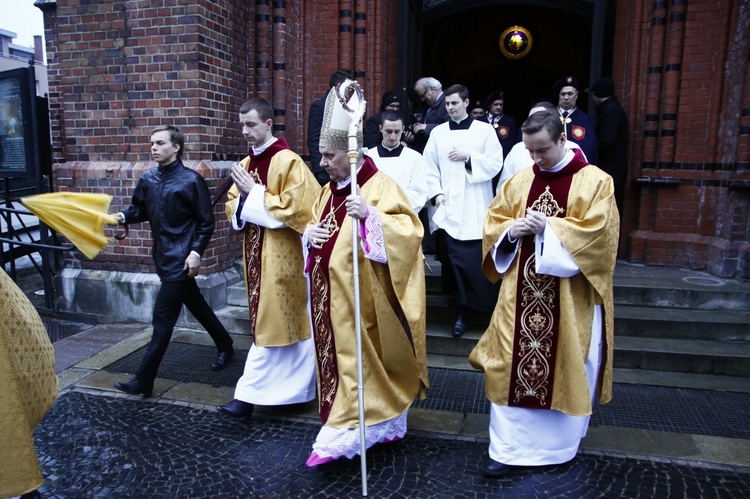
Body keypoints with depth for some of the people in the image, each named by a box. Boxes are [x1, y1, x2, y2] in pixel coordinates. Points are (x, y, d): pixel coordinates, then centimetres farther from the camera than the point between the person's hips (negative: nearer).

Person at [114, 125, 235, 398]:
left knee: (162, 319, -4)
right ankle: (225, 347, 38)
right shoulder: (148, 179, 5)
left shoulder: (191, 180, -11)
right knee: (196, 305, 19)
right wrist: (123, 216, -7)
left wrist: (196, 252, -16)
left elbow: (206, 222, -8)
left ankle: (143, 381, 3)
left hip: (181, 260, -7)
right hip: (163, 257, 7)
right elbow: (140, 209, 14)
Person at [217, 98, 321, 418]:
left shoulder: (288, 162, -11)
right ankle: (297, 387, 31)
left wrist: (254, 194, -15)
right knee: (287, 323, 16)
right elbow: (233, 207, 16)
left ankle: (249, 394, 5)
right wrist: (242, 199, -7)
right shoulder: (245, 164, 12)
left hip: (280, 256, -8)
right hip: (255, 254, 8)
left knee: (270, 324, -2)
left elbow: (295, 207, -19)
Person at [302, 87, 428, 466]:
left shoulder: (381, 186, -13)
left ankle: (345, 431, 12)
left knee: (358, 358, 1)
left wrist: (369, 216, -35)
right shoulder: (330, 189, 12)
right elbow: (314, 224, 23)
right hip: (331, 294, 9)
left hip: (361, 297, -9)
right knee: (337, 355, 16)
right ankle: (382, 424, 32)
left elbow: (409, 231, -23)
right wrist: (310, 232, 0)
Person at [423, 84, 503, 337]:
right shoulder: (438, 132, 11)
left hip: (475, 209, -2)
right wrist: (436, 193, -5)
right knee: (454, 259, 4)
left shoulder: (485, 130, 4)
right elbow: (430, 167, 7)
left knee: (476, 261, -6)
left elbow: (495, 164, -2)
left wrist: (468, 156, -10)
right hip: (448, 207, 2)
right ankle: (462, 309, 18)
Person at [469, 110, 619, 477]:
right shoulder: (519, 181, 8)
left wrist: (549, 228, -17)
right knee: (512, 364, 3)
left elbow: (598, 231, -12)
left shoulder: (595, 181, -3)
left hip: (569, 297, -2)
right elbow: (493, 222, 10)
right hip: (521, 292, 3)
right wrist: (511, 230, -11)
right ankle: (507, 447, 14)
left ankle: (561, 443, 31)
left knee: (566, 368, 9)